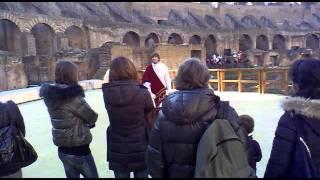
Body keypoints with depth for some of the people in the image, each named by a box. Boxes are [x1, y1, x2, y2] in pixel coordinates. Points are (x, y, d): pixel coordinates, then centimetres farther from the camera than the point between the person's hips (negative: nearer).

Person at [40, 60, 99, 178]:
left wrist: (81, 121, 0)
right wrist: (88, 122, 6)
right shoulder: (72, 96, -22)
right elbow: (92, 117, -13)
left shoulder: (51, 95, 0)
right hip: (79, 149, -7)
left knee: (72, 176, 20)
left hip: (63, 149, 7)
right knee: (92, 176, 11)